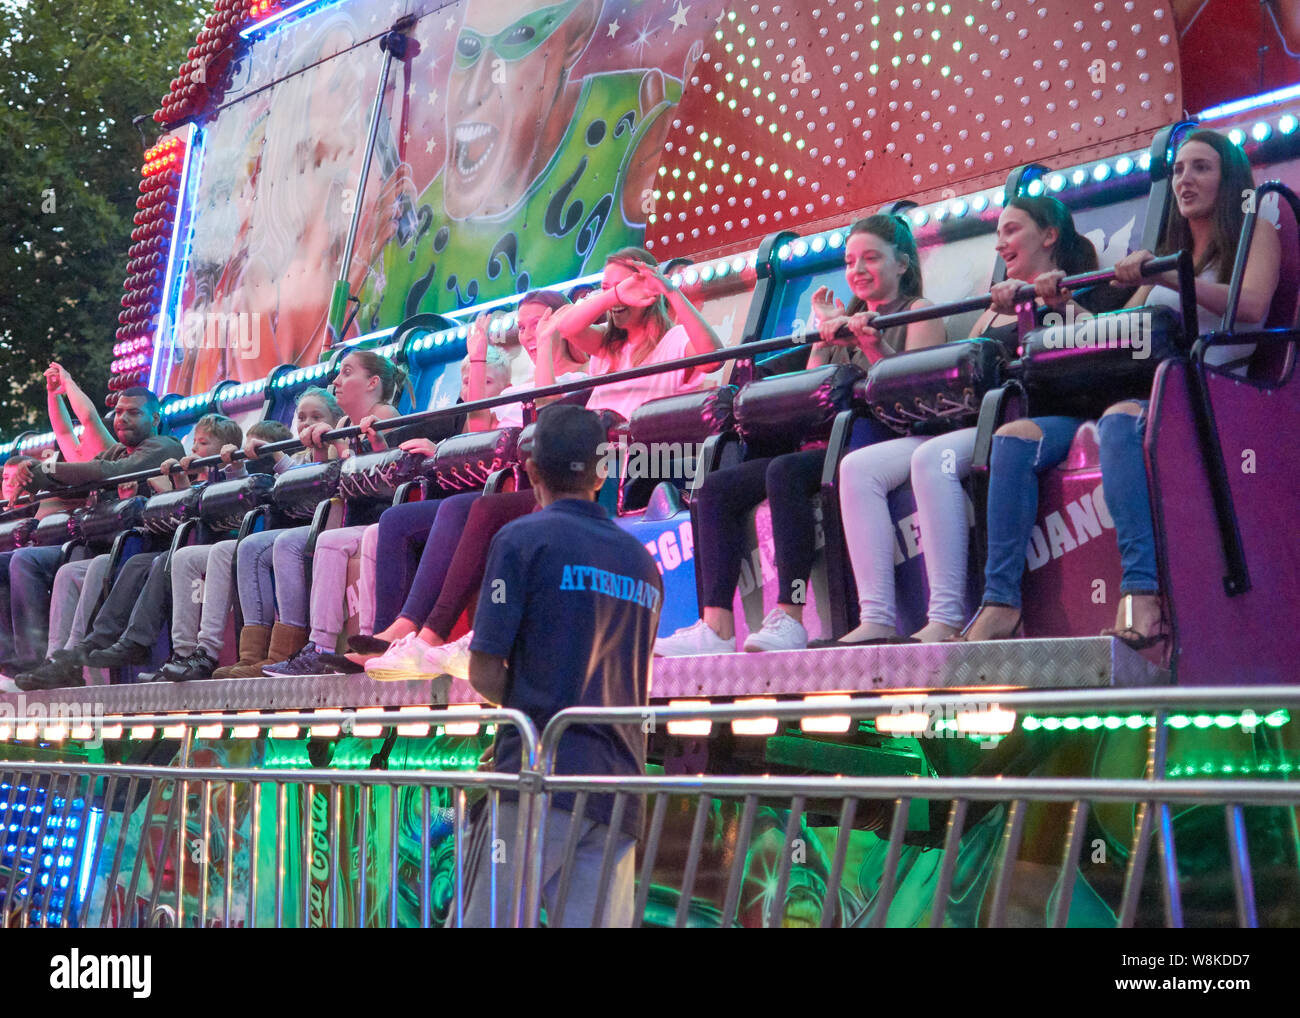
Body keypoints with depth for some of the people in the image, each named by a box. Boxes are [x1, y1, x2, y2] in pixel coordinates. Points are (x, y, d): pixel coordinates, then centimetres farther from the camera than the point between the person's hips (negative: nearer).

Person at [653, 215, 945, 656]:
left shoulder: (919, 313, 10)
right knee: (718, 485, -13)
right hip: (828, 444, 7)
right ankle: (716, 627, -24)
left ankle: (789, 618, -37)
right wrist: (825, 337, 8)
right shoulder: (845, 319, 27)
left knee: (785, 471, -35)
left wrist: (873, 344, -20)